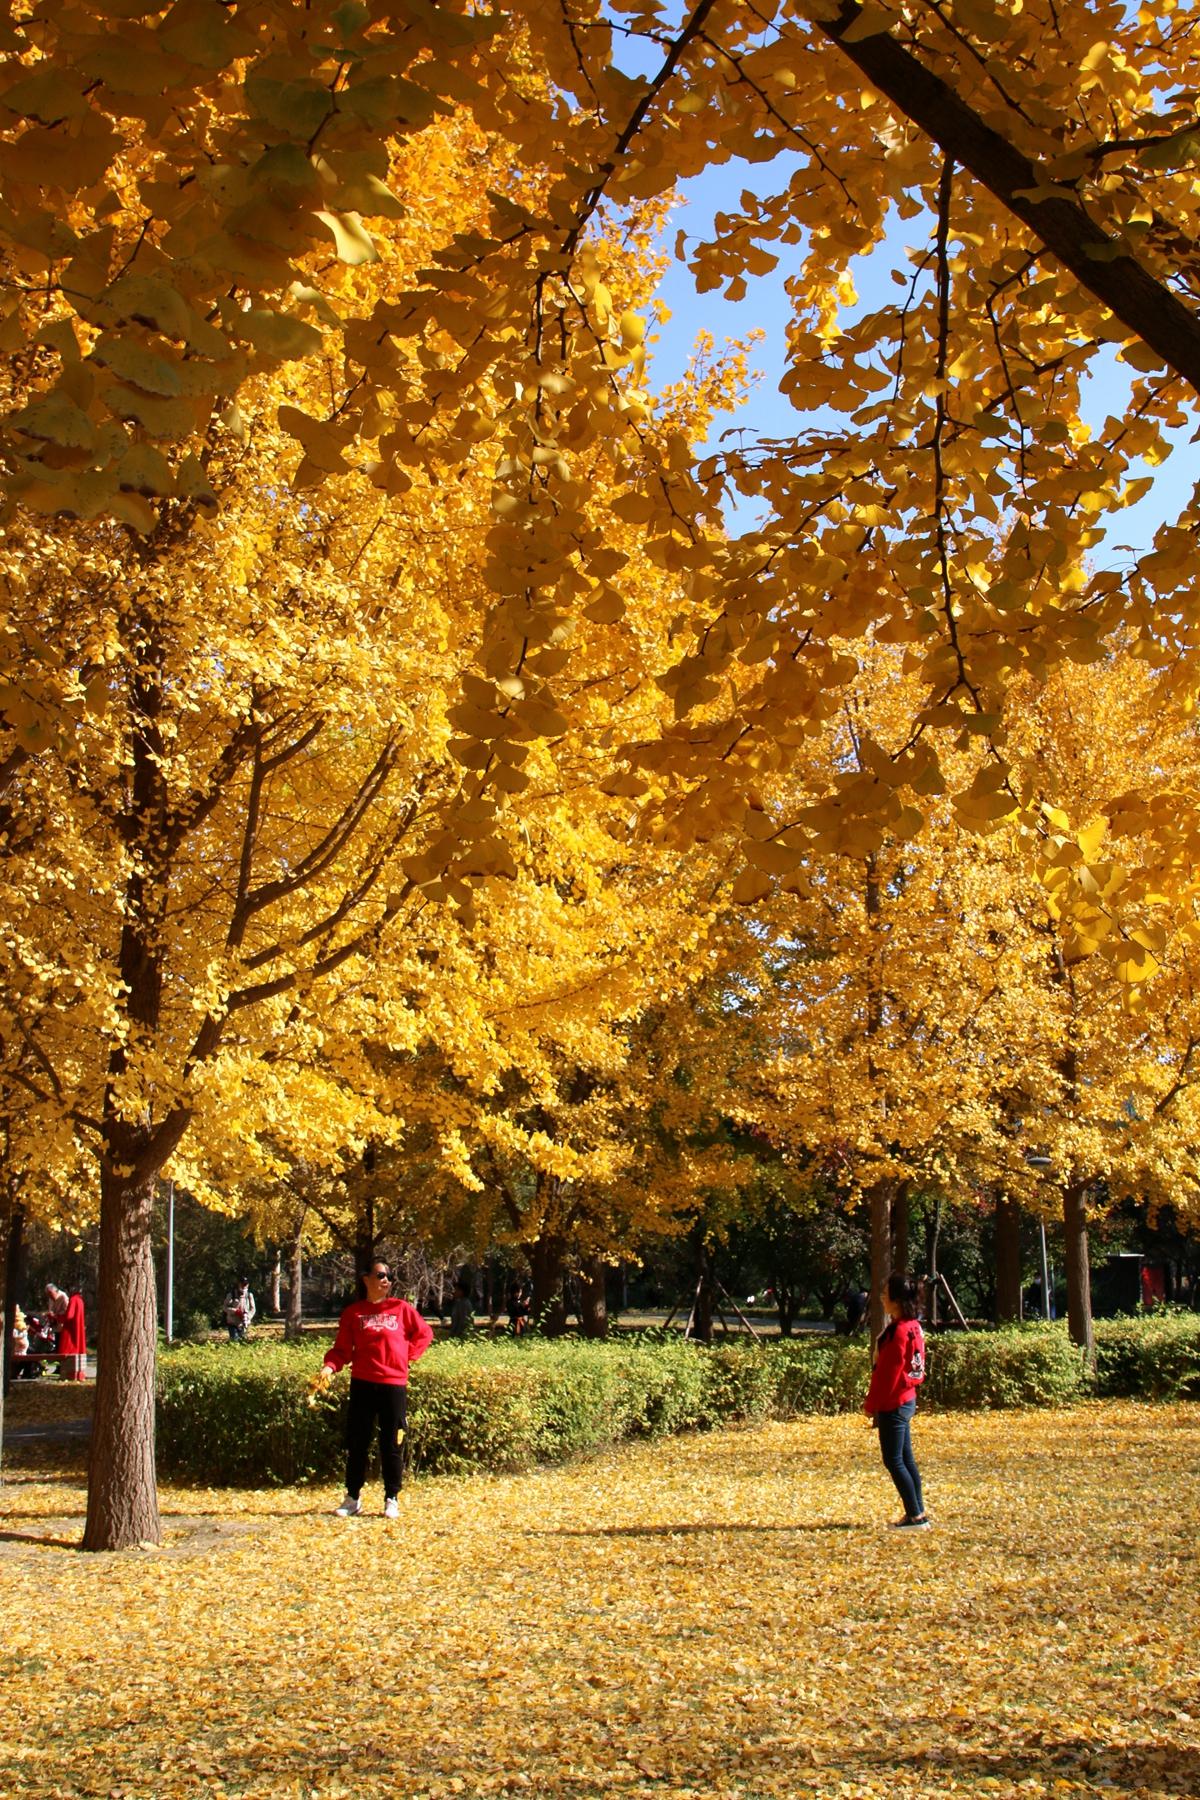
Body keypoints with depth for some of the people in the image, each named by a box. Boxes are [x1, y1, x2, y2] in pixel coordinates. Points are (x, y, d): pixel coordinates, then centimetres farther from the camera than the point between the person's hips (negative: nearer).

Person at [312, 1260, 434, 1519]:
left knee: (392, 1445, 4)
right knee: (356, 1443, 6)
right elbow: (342, 1348, 2)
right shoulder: (353, 1312, 3)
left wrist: (408, 1354, 2)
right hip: (362, 1384, 0)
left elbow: (425, 1333, 13)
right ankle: (352, 1498, 16)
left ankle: (392, 1500, 13)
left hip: (394, 1384, 0)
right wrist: (329, 1367, -15)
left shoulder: (401, 1308, 3)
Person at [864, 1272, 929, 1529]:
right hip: (905, 1400, 10)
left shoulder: (898, 1331, -20)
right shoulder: (912, 1326, 9)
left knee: (893, 1460, -3)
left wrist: (871, 1405, -12)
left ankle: (915, 1516, -1)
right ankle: (918, 1512, 17)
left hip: (893, 1404, -10)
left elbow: (887, 1373, -20)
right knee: (905, 1459, 14)